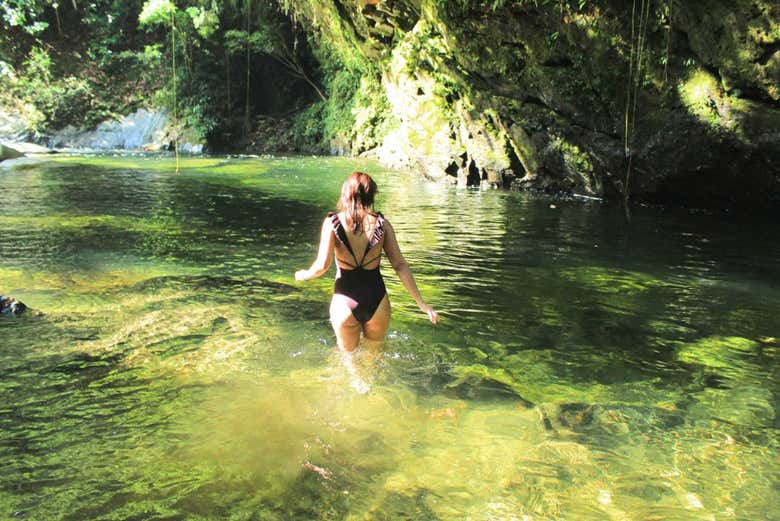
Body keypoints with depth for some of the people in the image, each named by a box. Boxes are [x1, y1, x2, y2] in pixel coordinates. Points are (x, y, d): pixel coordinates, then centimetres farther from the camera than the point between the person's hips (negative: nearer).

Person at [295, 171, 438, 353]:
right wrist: (421, 303, 1)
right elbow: (400, 265, -4)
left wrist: (304, 275, 9)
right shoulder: (382, 223, -3)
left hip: (344, 302, -1)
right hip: (377, 300, 1)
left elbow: (322, 266, -13)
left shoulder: (333, 222, -7)